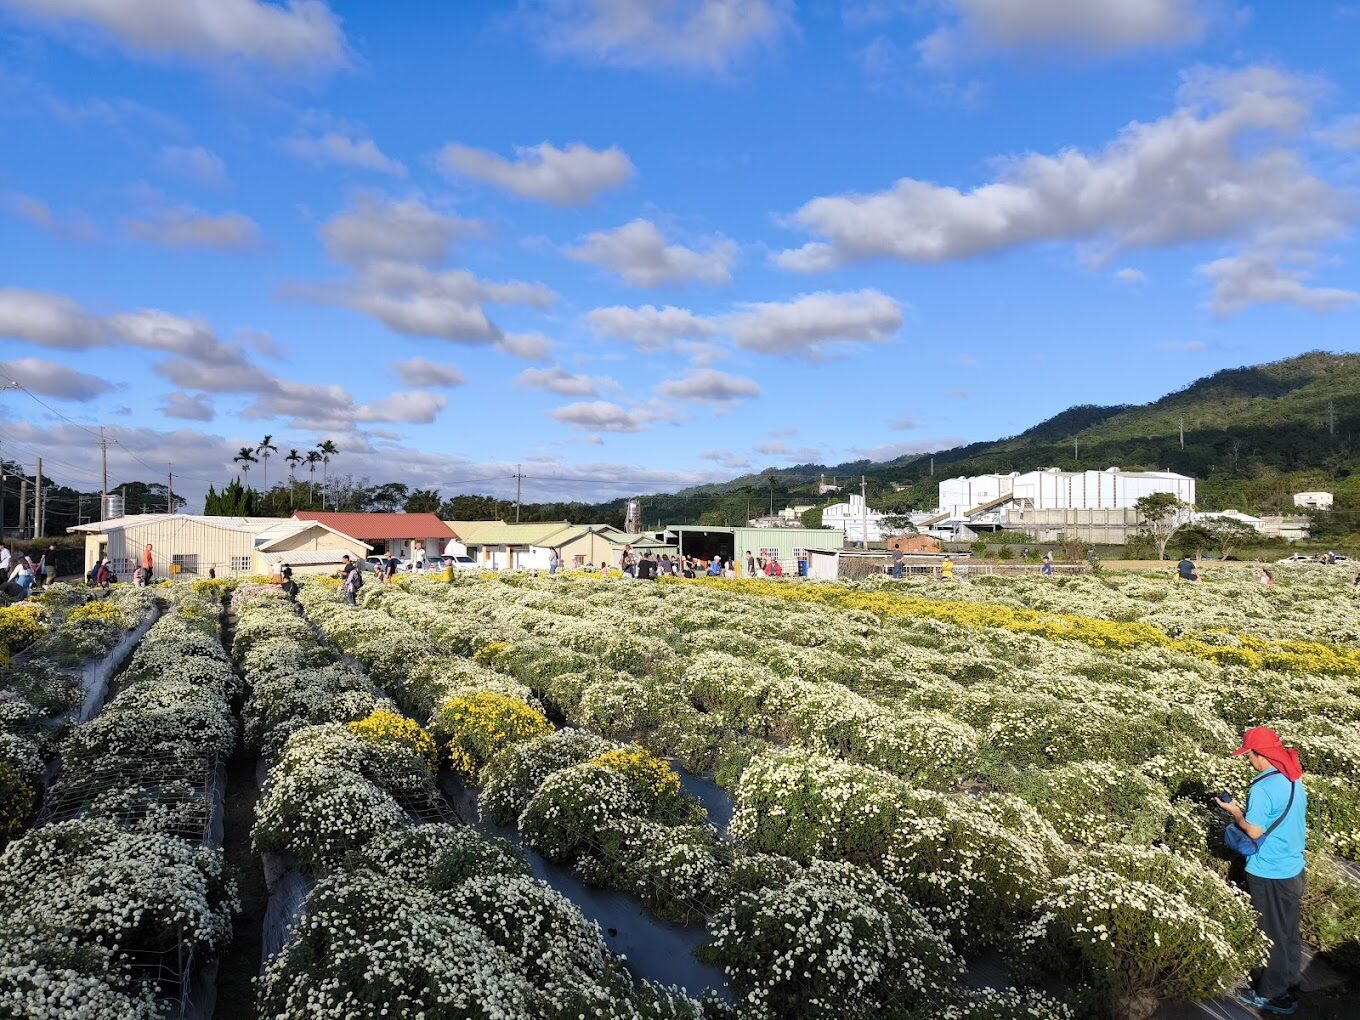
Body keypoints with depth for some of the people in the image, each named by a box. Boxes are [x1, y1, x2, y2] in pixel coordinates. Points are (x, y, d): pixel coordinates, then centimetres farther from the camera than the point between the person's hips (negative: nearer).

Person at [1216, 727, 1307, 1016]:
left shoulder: (1263, 787, -24)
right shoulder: (1295, 781, 2)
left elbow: (1254, 832, -22)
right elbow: (1284, 819, 12)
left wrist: (1235, 811, -6)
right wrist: (1248, 811, 11)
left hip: (1268, 873, -8)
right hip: (1293, 868, 8)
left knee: (1270, 934, 8)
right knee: (1288, 932, 20)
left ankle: (1271, 995, 21)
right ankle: (1288, 986, 33)